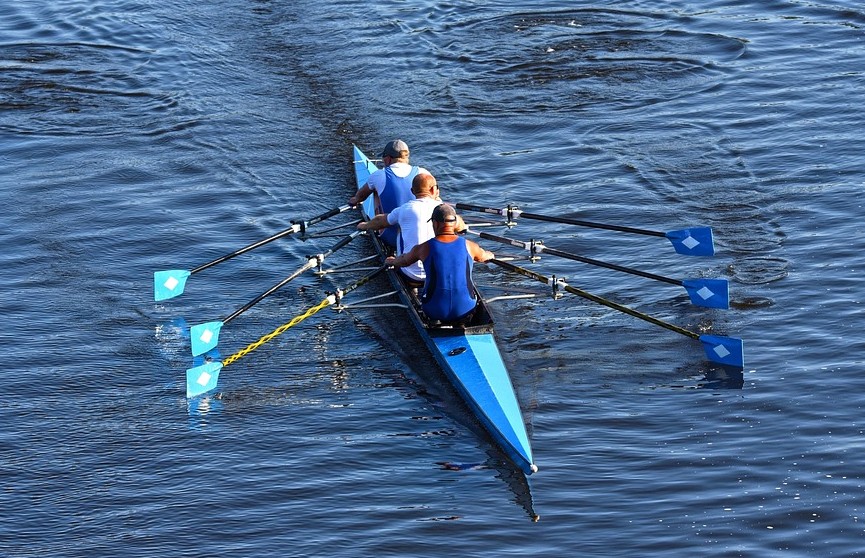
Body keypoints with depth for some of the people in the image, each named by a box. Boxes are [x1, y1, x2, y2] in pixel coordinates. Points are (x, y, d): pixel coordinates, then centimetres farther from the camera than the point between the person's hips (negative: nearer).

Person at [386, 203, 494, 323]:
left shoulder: (424, 248, -6)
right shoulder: (468, 246, -3)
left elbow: (403, 261, 17)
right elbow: (483, 256, 23)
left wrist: (391, 261, 41)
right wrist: (490, 255, 49)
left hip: (435, 312, -1)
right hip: (465, 311, 1)